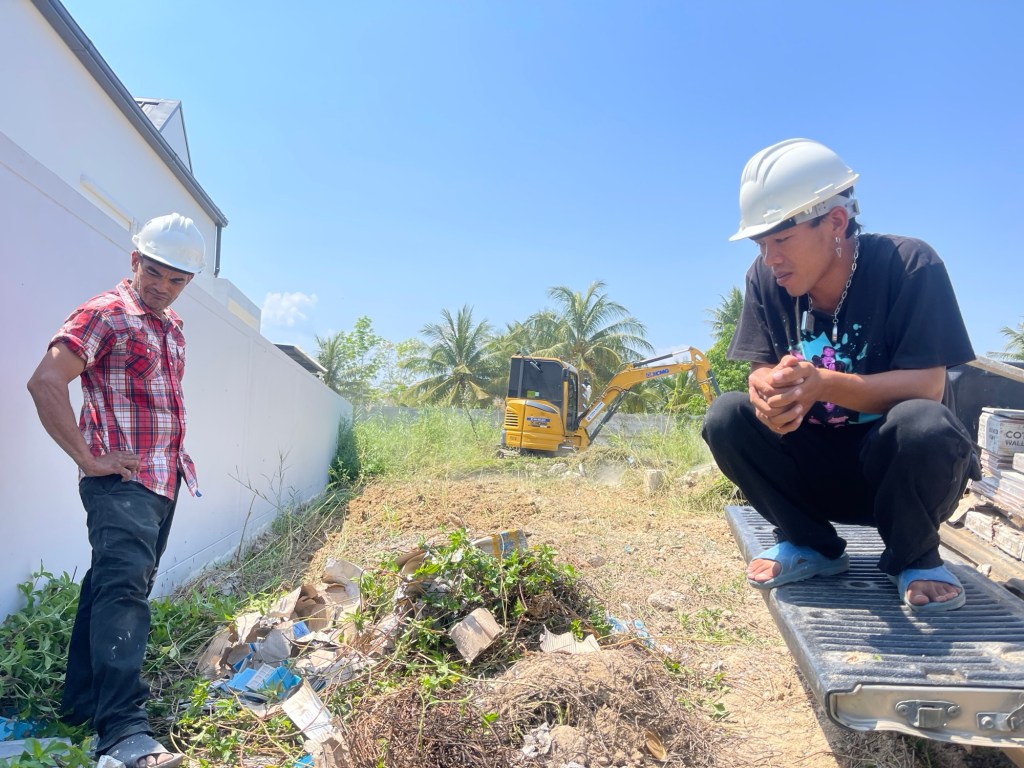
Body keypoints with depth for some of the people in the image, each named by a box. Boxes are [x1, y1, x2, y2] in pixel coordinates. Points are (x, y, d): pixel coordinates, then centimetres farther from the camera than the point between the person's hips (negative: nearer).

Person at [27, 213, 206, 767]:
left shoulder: (171, 328, 18)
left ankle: (83, 703, 26)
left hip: (163, 482, 9)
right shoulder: (105, 314, -8)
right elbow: (45, 382, -18)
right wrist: (89, 459, -18)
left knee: (112, 587, 14)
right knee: (124, 587, -17)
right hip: (121, 481, -8)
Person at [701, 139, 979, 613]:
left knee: (922, 424, -36)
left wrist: (821, 384, -41)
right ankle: (812, 545, 2)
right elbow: (762, 372, -11)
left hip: (903, 467, -3)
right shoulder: (766, 278, -9)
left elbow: (928, 387, -25)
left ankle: (913, 557, -3)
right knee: (727, 417, -21)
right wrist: (771, 395, -36)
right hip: (818, 464, 3)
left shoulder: (909, 265, -20)